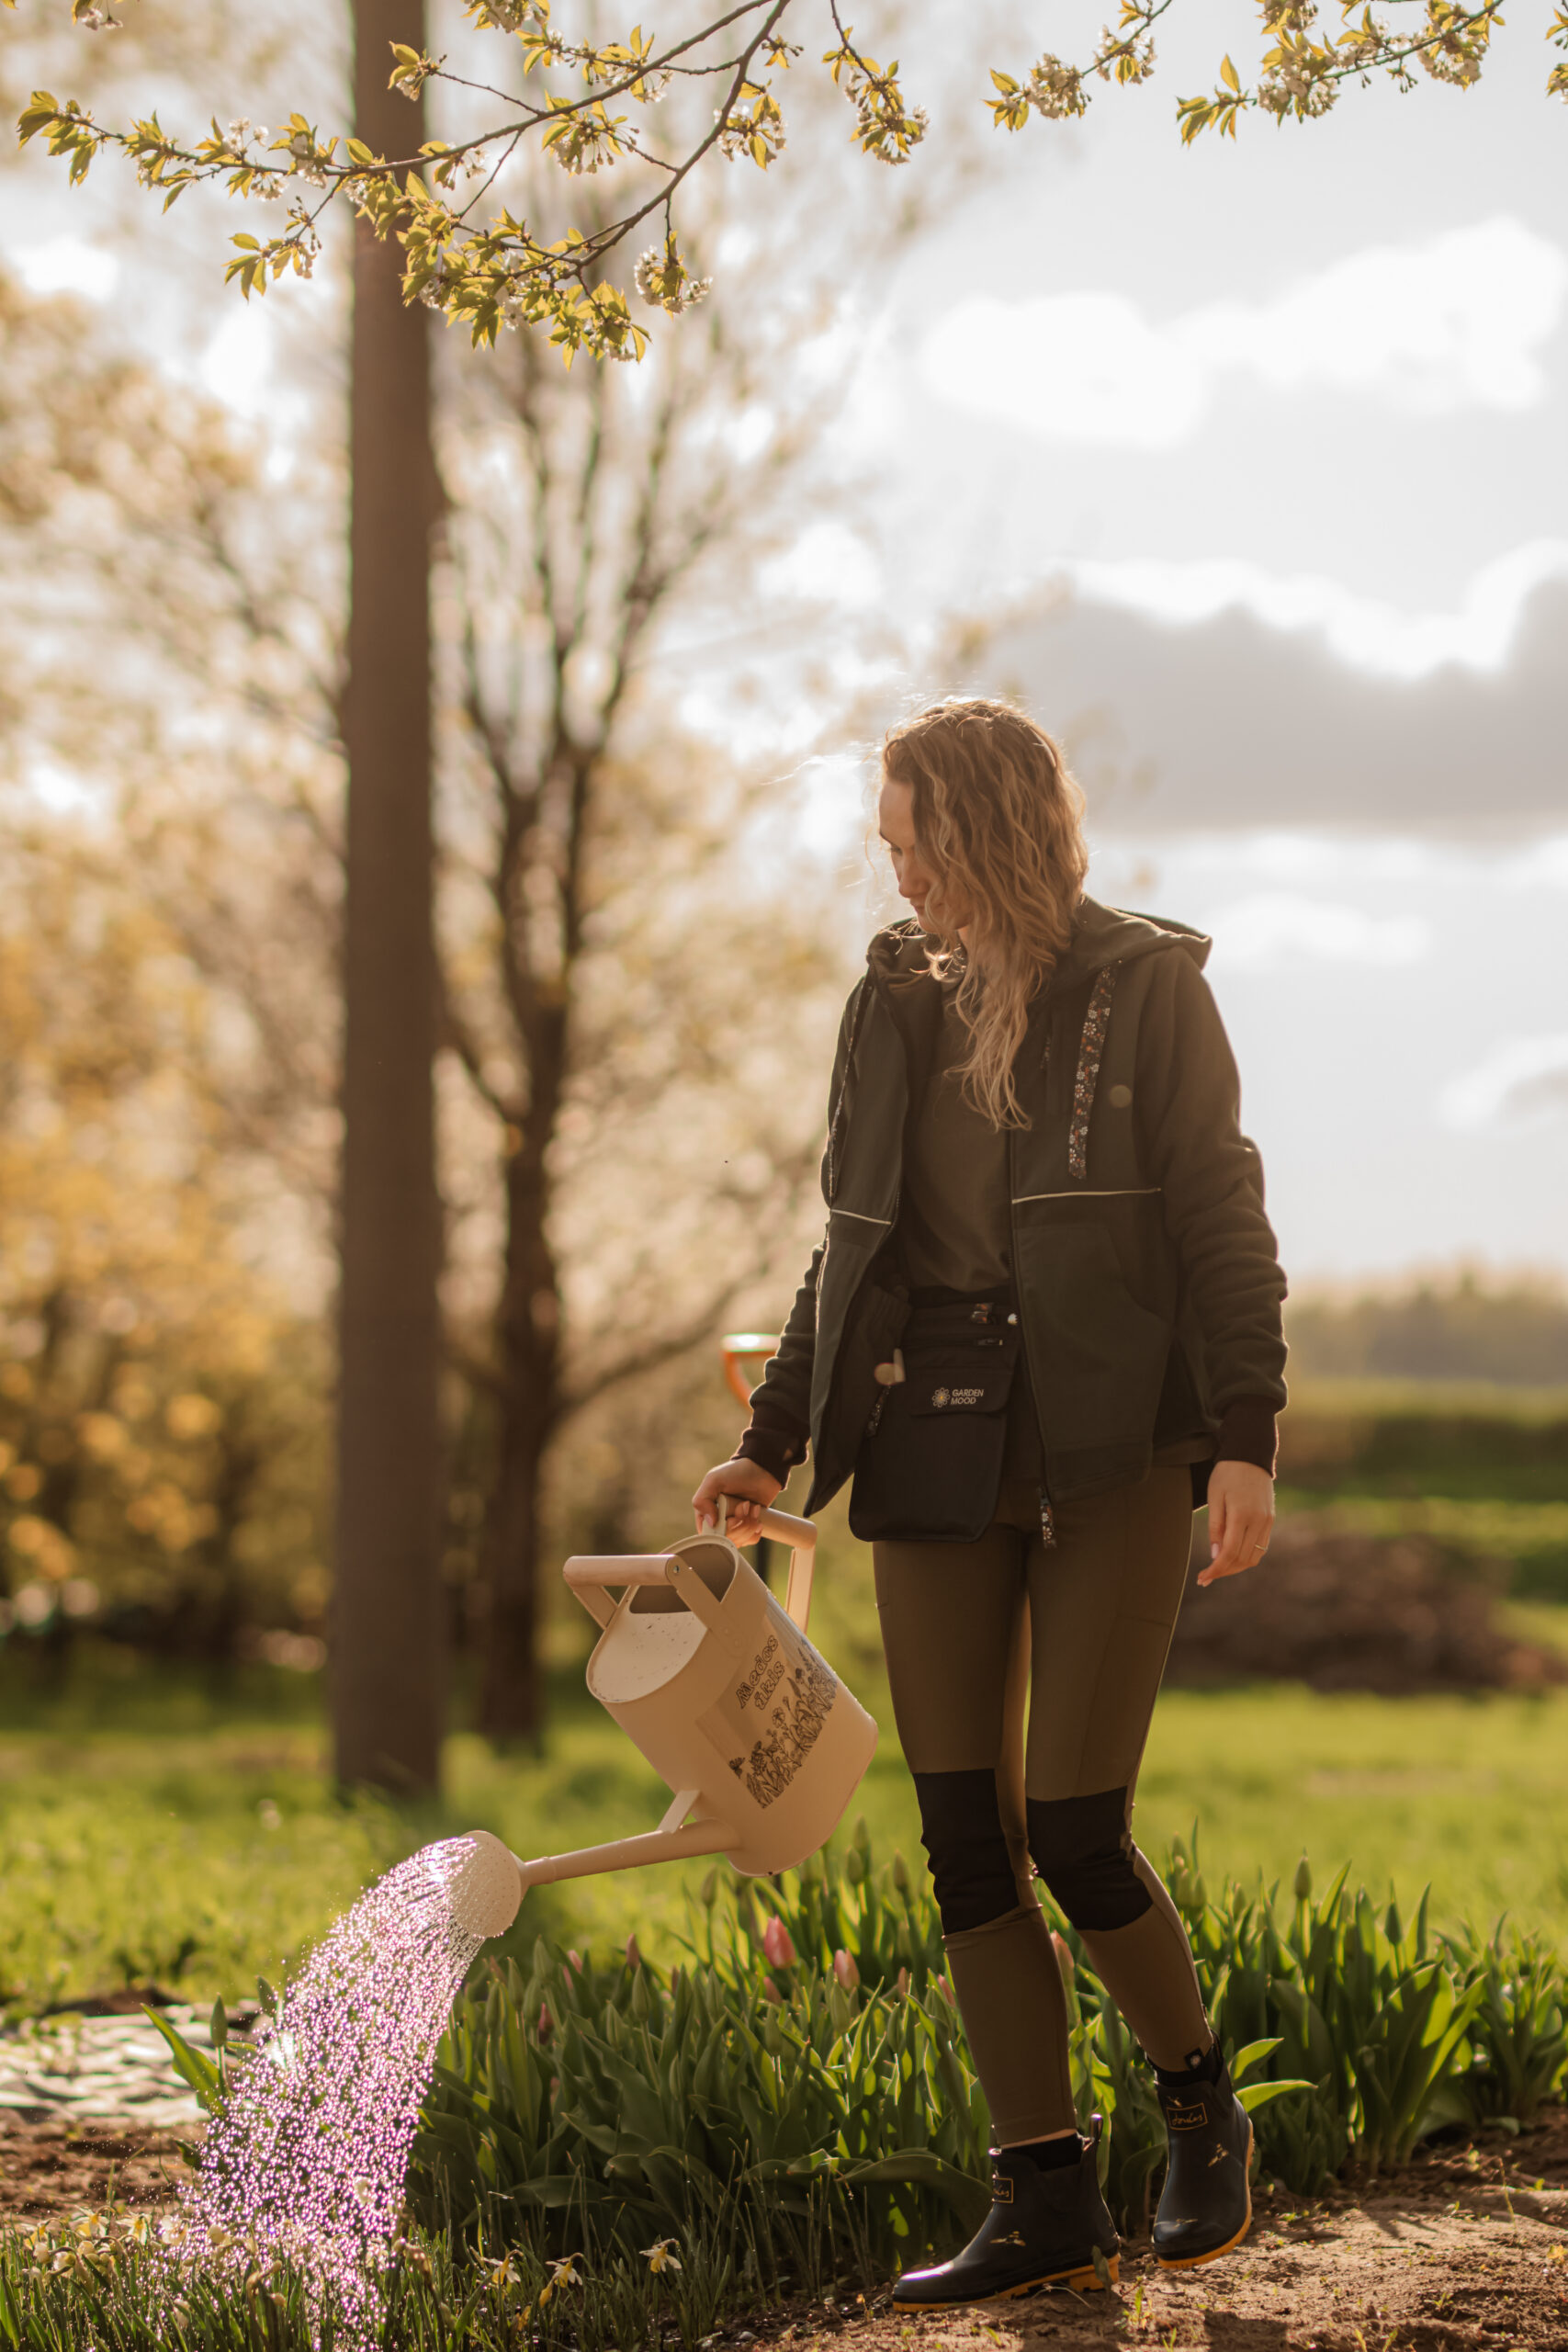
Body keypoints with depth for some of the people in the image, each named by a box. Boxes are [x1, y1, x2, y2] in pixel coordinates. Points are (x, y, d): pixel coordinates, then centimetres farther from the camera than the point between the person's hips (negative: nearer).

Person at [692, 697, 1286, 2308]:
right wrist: (772, 1441, 11)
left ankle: (1202, 2111, 18)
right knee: (966, 1841, 1)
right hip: (933, 1448, 5)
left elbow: (1224, 1228, -3)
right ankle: (1043, 2203, 9)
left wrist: (1244, 1441, -14)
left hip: (1109, 1446, -5)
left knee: (1074, 1835, -8)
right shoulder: (896, 1005, 13)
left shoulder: (1146, 991, -2)